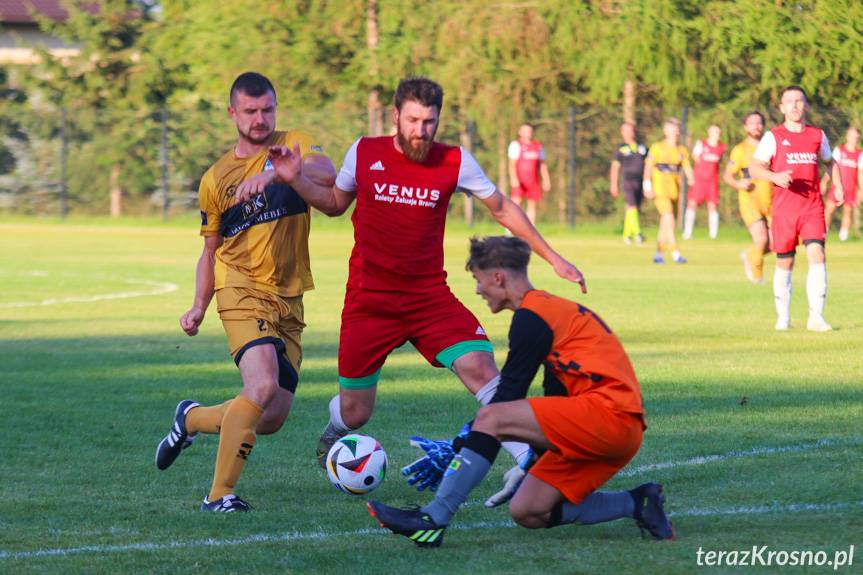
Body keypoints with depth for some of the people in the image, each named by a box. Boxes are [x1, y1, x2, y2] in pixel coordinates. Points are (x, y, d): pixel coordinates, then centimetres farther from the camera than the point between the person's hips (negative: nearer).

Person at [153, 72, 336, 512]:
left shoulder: (294, 145, 4)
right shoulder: (215, 179, 7)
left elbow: (326, 174, -20)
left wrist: (275, 172, -36)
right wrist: (198, 307, 1)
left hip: (289, 299, 3)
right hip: (242, 289, -3)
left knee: (273, 418, 4)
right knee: (263, 385, -26)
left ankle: (192, 418, 32)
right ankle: (219, 495, -20)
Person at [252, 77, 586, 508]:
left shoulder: (455, 162, -4)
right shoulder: (364, 153, -3)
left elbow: (502, 209, 10)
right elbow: (335, 204, 14)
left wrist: (551, 257, 9)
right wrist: (296, 181, -4)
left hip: (430, 297, 0)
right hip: (369, 301, 0)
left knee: (481, 368, -23)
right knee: (354, 414, 4)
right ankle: (332, 436, 41)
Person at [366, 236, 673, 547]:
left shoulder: (533, 315, -6)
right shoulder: (556, 308, 24)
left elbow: (509, 392, -7)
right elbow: (555, 398, 28)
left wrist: (457, 447, 0)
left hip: (609, 412, -10)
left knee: (490, 418, -18)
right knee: (527, 513, 7)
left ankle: (432, 520, -26)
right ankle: (636, 503, 7)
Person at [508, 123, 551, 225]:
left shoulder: (538, 146, 16)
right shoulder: (516, 145, -2)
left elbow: (542, 165, 19)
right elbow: (512, 163, -10)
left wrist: (546, 180, 14)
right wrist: (513, 178, -23)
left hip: (533, 181, 5)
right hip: (519, 180, -5)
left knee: (532, 205, 4)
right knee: (515, 202, -15)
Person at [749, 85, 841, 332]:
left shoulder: (818, 135, 10)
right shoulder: (773, 137, 1)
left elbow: (830, 161, 27)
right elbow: (754, 168, -3)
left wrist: (837, 186, 9)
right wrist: (775, 177, -23)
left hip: (813, 207, 1)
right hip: (784, 208, -1)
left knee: (817, 255, -16)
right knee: (785, 263, 5)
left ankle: (816, 317, -17)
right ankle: (783, 317, 20)